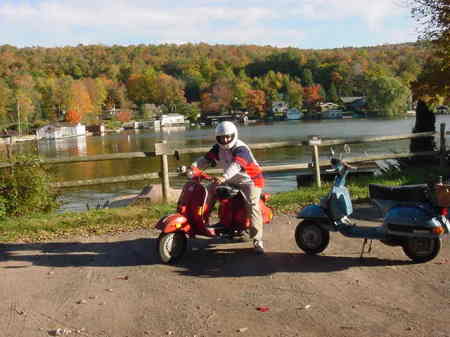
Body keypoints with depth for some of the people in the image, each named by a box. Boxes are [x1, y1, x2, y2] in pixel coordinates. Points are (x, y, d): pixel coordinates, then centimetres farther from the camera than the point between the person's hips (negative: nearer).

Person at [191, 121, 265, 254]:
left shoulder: (241, 148, -23)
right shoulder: (217, 148, 1)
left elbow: (236, 165, -41)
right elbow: (206, 159, -6)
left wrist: (224, 177, -58)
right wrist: (193, 166, -27)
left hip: (250, 180, -8)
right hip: (232, 181, 8)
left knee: (252, 206, -24)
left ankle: (257, 240, -26)